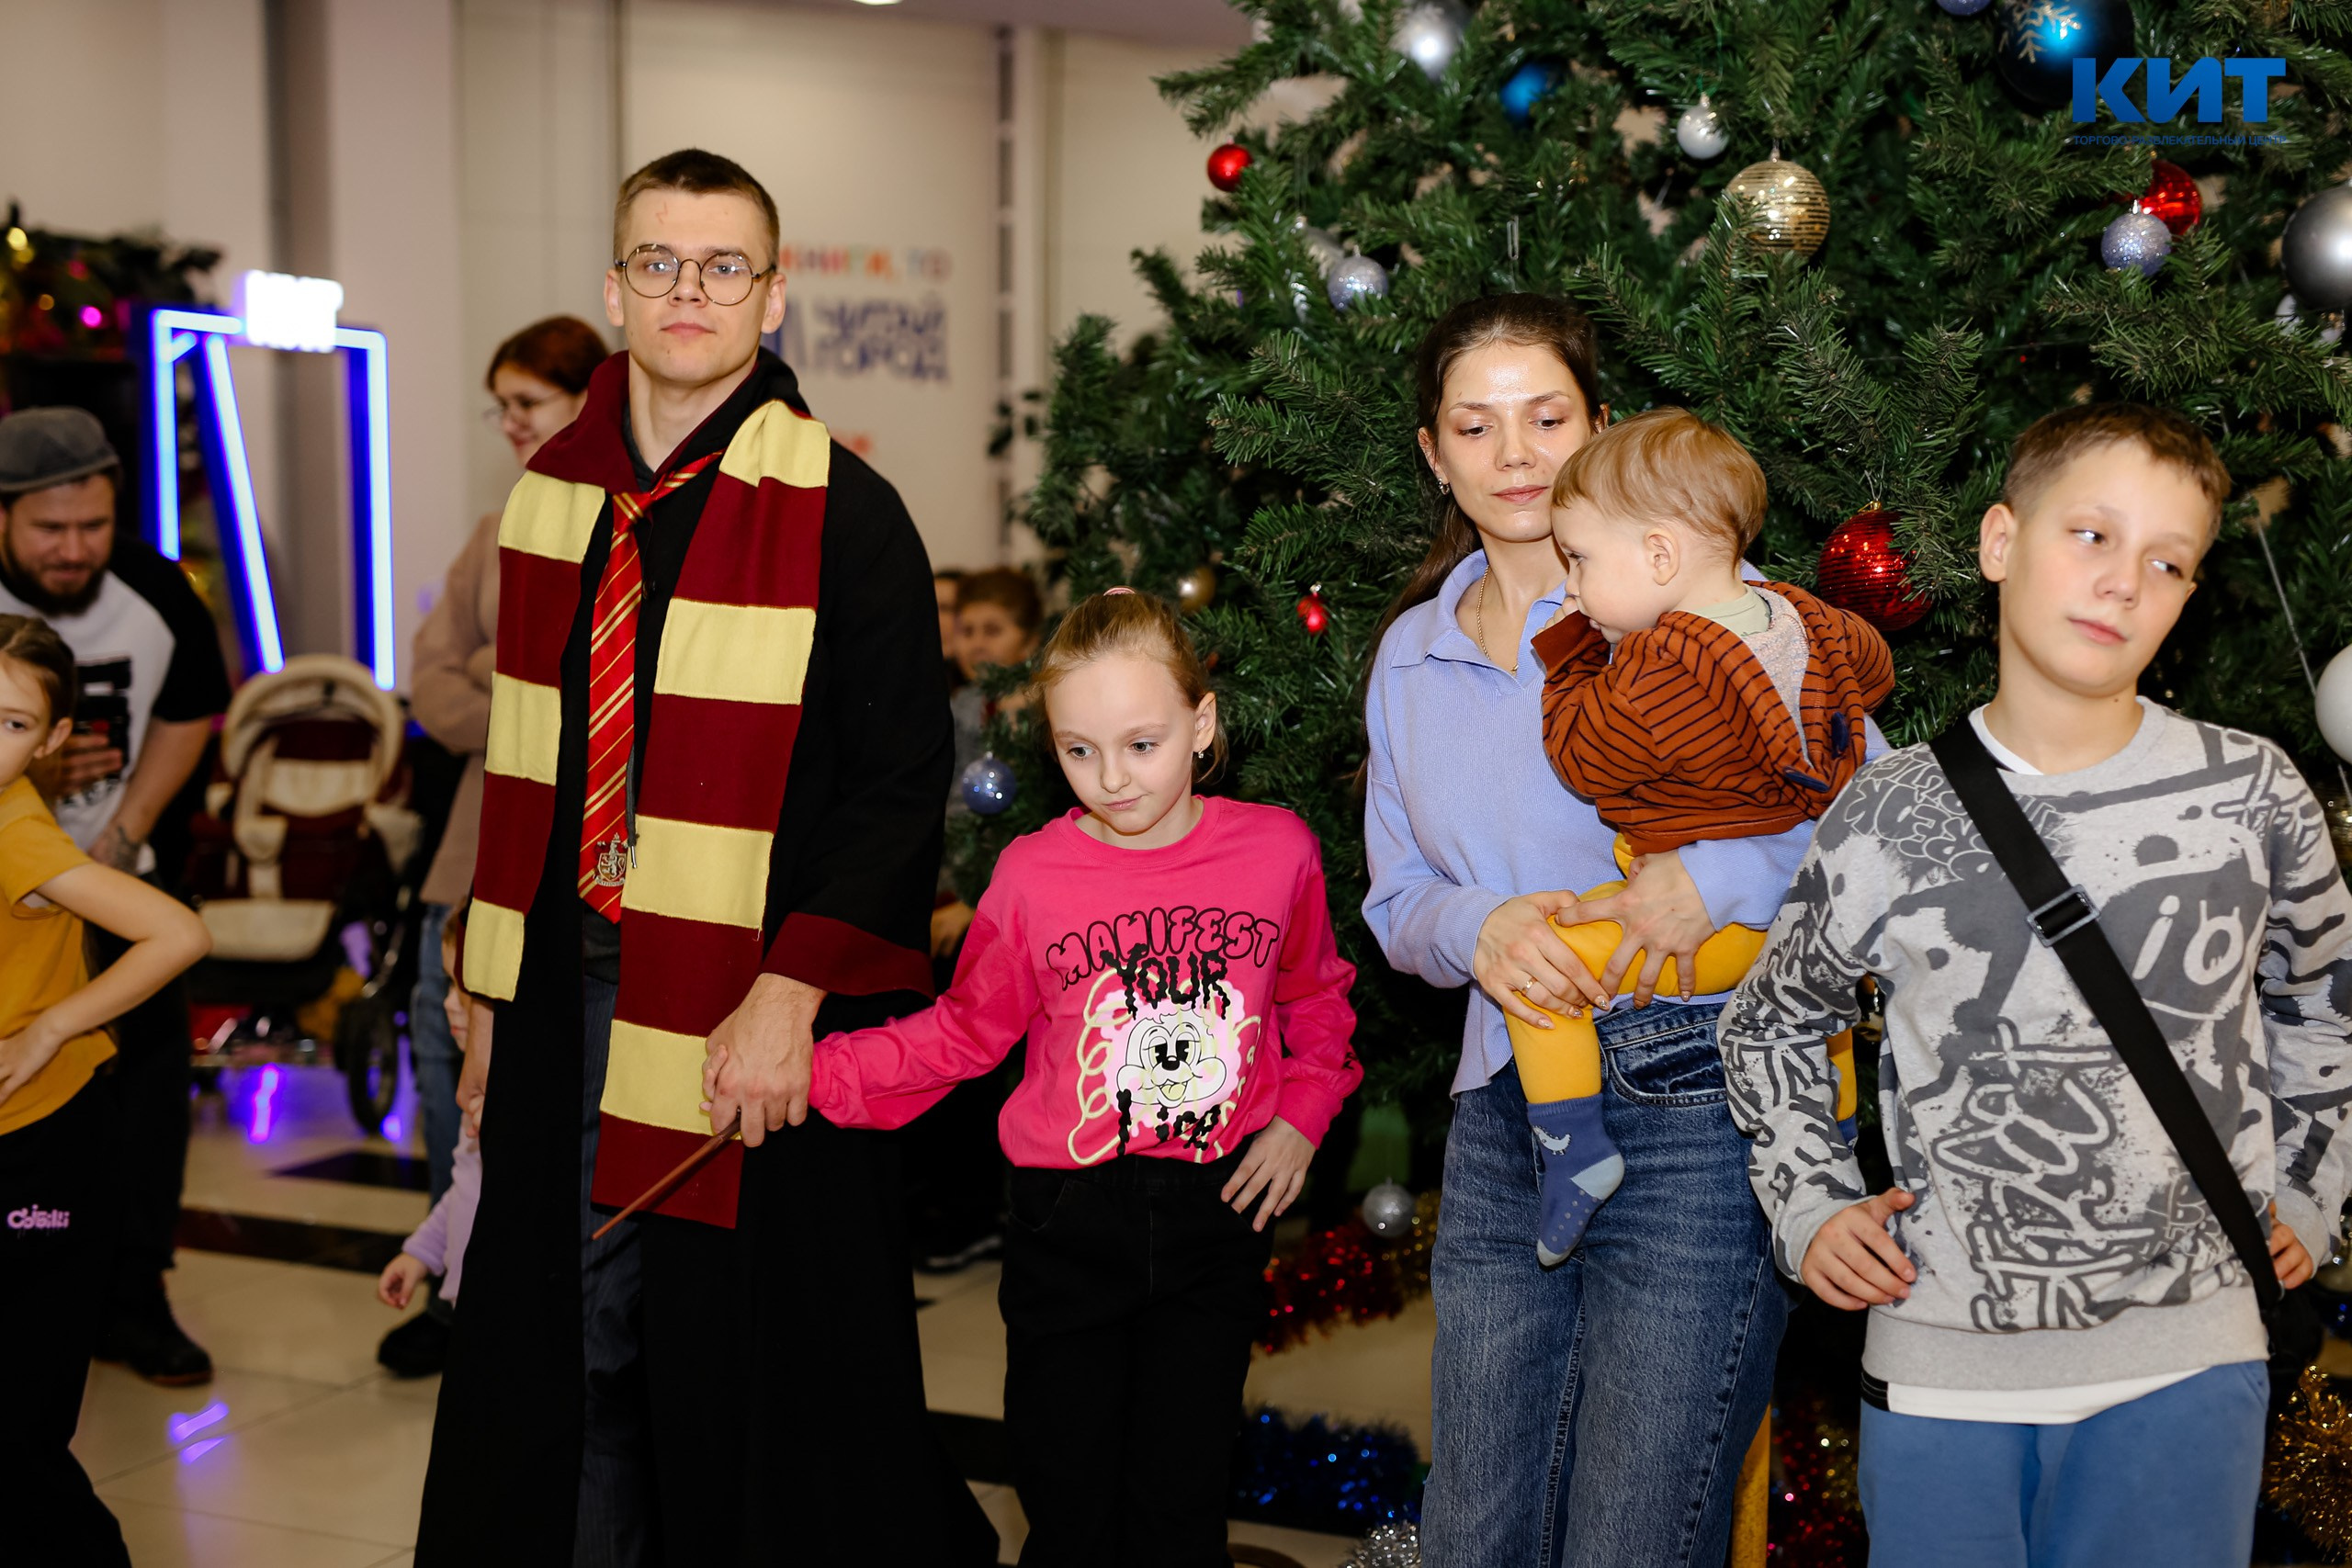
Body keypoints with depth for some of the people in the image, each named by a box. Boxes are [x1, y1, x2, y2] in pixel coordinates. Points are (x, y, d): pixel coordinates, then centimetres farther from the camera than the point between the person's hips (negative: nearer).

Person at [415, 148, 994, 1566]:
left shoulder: (843, 514, -9)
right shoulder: (553, 500, 9)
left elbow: (899, 784, -13)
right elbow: (527, 767, 15)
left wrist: (789, 995, -20)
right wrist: (497, 988, 13)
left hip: (760, 1024, -5)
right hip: (571, 999, 5)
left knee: (752, 1379, 5)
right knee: (574, 1340, 14)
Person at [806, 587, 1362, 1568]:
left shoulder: (1279, 850, -3)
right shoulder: (1032, 875, -7)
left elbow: (1317, 995, 15)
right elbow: (962, 1032, 2)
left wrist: (1300, 1117, 3)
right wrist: (810, 1069, -9)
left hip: (1218, 1211, 1)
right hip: (1069, 1221, -1)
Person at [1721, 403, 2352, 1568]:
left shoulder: (2252, 796, -1)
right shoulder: (1888, 818, -3)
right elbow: (1771, 1023, 13)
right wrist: (1809, 1204, 3)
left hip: (2185, 1370, 1)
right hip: (1940, 1370, 0)